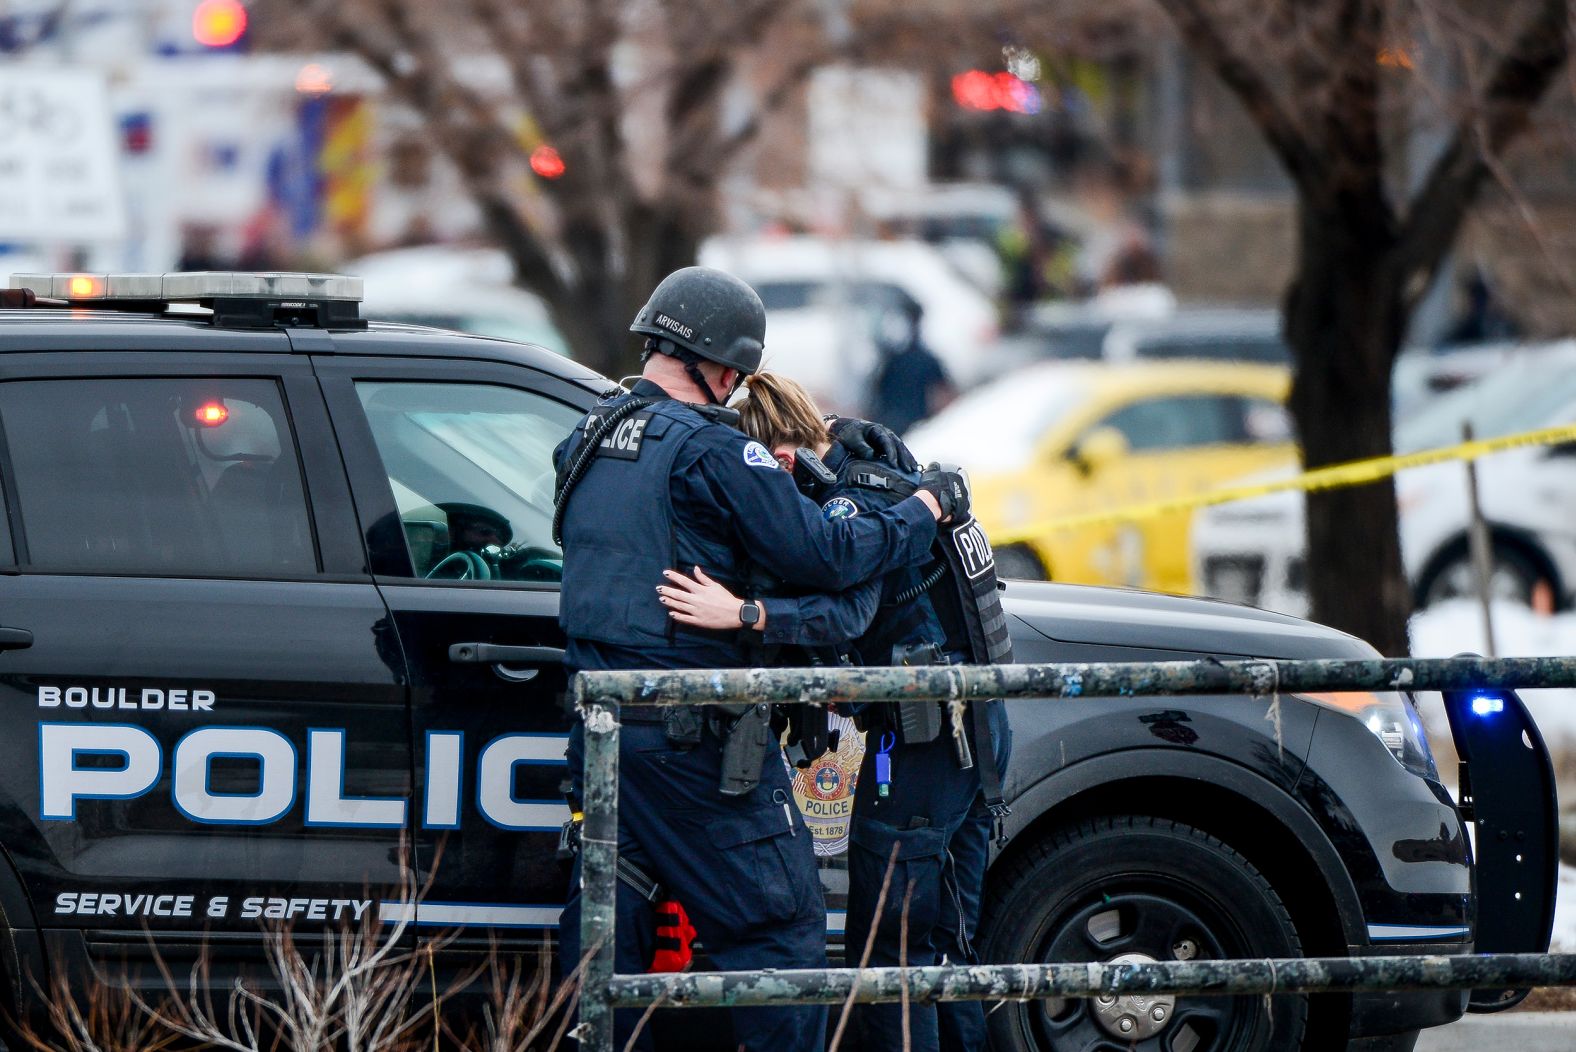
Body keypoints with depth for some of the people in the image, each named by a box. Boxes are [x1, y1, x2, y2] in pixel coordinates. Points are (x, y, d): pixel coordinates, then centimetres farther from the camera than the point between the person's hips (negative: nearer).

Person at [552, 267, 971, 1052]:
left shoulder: (588, 442, 11)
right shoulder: (709, 449, -14)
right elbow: (824, 555, -13)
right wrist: (929, 506, 0)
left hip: (597, 722, 8)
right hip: (689, 741, -8)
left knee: (605, 924, 12)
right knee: (779, 928, 0)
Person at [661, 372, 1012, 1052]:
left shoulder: (852, 506, -18)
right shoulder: (890, 481, 12)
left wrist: (743, 614, -44)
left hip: (921, 743, -10)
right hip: (977, 732, 10)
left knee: (888, 945, -6)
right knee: (948, 939, 18)